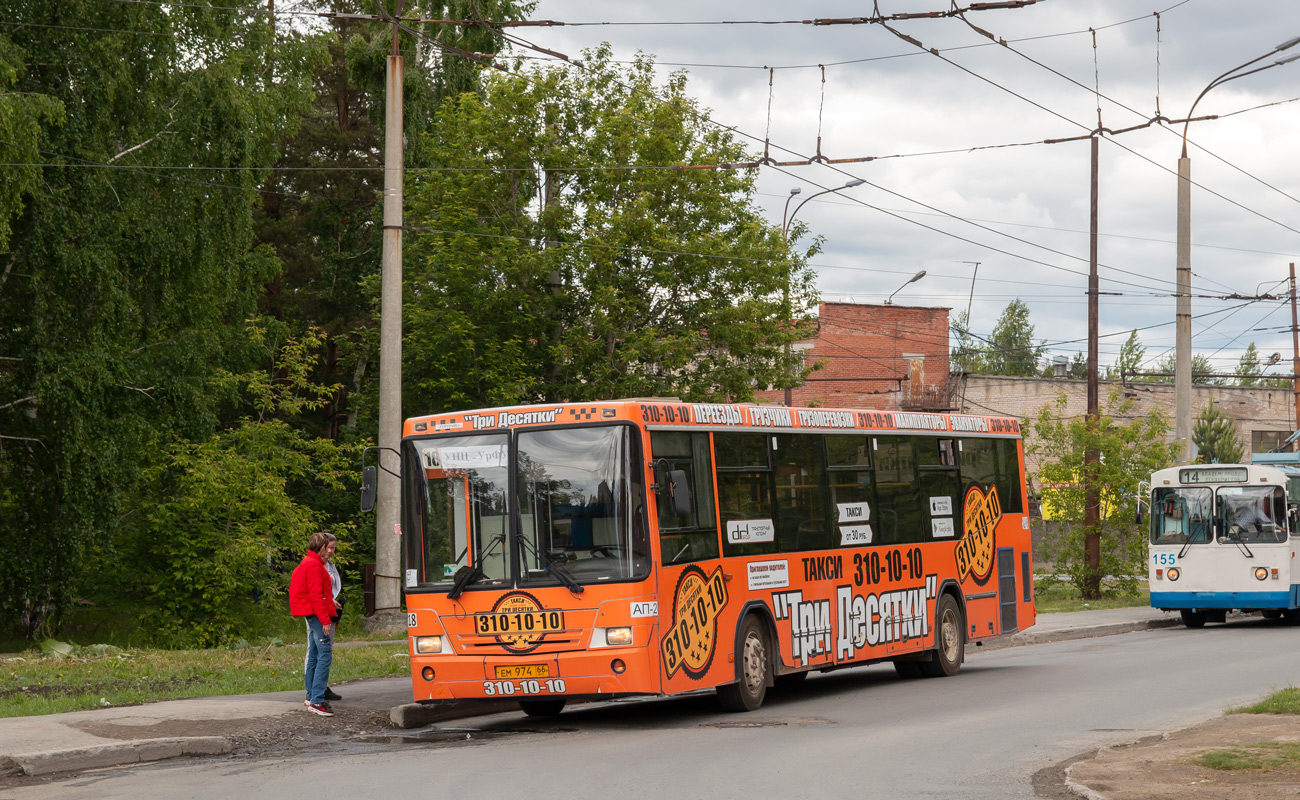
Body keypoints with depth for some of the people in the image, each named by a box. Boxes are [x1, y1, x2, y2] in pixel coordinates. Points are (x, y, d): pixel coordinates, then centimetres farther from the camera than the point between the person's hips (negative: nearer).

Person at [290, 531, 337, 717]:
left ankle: (311, 696, 24)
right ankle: (317, 701, -20)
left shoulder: (307, 563, 19)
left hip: (312, 616, 11)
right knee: (325, 655, -15)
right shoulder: (314, 565, -14)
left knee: (314, 655, 17)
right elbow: (316, 594, -20)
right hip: (317, 614, -11)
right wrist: (325, 619, -21)